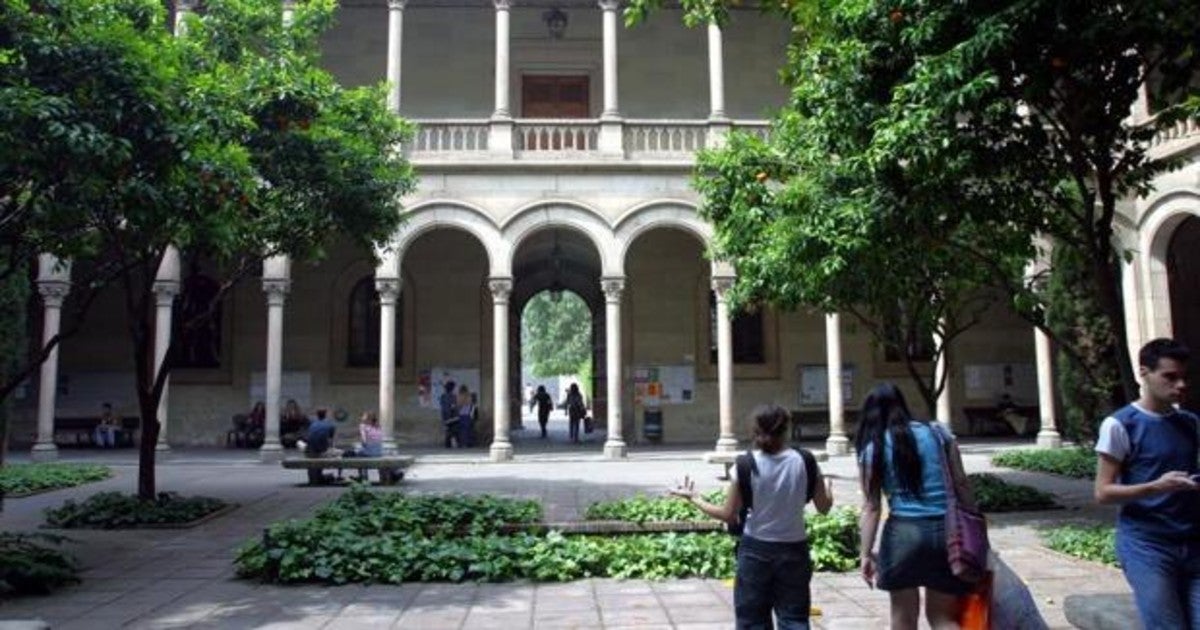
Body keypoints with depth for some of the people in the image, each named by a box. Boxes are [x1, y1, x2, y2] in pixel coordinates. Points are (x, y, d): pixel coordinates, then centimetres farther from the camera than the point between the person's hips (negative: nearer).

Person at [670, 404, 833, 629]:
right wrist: (827, 485, 25)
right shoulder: (804, 461, -6)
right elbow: (824, 507, 3)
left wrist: (693, 498, 5)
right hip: (794, 550, 2)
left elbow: (728, 515, -7)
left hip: (756, 550, -1)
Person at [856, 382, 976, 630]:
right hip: (946, 530, 3)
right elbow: (961, 484, 6)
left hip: (904, 531, -2)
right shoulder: (938, 432, 8)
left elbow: (871, 507, -3)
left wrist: (865, 553, -2)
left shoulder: (872, 449, 2)